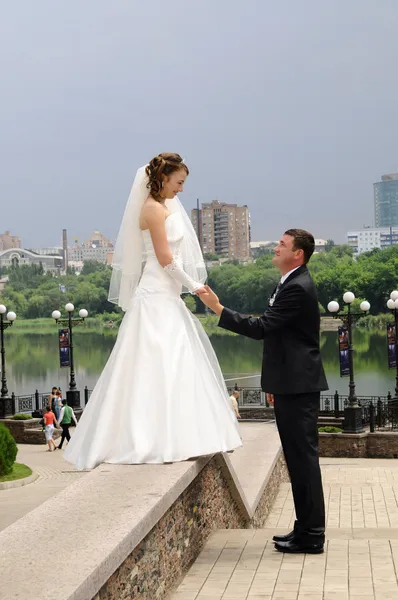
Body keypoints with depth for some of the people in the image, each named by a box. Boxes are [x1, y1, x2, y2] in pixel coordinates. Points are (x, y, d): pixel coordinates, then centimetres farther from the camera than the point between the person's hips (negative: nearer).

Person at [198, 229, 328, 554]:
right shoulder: (291, 284, 17)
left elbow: (261, 328, -21)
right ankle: (307, 527, 22)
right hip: (291, 384, 10)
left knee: (303, 456, -5)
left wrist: (217, 308, -17)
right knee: (299, 457, 14)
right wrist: (275, 383, 23)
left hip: (298, 386, -10)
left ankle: (311, 534, 3)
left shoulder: (298, 288, -17)